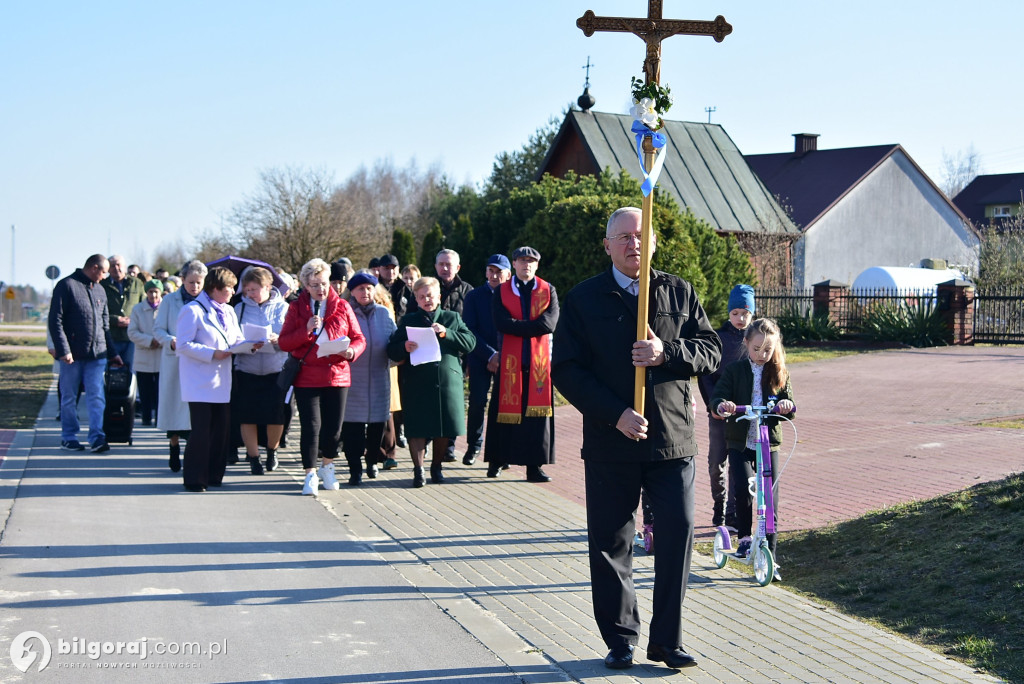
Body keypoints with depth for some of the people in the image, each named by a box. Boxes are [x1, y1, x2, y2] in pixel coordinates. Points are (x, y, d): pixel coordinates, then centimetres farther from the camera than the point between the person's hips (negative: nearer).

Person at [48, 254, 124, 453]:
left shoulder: (100, 290, 17)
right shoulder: (66, 285, -4)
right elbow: (55, 321, -8)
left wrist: (112, 353, 20)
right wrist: (63, 350, -15)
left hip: (97, 354, 5)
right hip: (72, 354, -5)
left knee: (97, 397, -4)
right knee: (69, 397, 5)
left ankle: (97, 437, -5)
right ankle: (69, 437, 14)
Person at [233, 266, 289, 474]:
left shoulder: (282, 308, 3)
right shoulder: (240, 308, 6)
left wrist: (278, 340, -21)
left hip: (276, 371, -1)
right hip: (246, 370, 1)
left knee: (276, 416, -1)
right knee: (247, 417, 0)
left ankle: (272, 450, 26)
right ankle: (253, 457, 15)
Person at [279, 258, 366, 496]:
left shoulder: (342, 307, 6)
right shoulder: (296, 308, 3)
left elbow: (359, 338, 6)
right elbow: (283, 342, -3)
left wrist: (352, 351, -15)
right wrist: (307, 330, -17)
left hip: (337, 375, 2)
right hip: (307, 377, -2)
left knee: (334, 427, 6)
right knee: (311, 427, -6)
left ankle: (327, 467, 31)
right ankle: (311, 474, 5)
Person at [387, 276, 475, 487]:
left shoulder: (453, 318, 12)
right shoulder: (408, 320, 11)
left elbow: (470, 343, 1)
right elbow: (391, 351, 5)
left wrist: (446, 333, -11)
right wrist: (404, 348, -17)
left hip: (448, 381, 1)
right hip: (417, 383, -1)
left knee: (444, 430, 6)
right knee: (417, 429, -4)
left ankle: (436, 466, 23)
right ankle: (418, 470, 5)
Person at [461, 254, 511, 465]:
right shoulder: (474, 296, 5)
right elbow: (469, 330, 0)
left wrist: (501, 356, -6)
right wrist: (490, 355, -9)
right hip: (479, 358, 0)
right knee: (477, 402, -5)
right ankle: (473, 446, 12)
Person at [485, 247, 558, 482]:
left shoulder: (548, 290, 7)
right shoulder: (502, 291, 7)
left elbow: (549, 323, -8)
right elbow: (501, 323, -9)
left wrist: (517, 326, -9)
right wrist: (532, 327, -11)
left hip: (539, 360, 0)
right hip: (509, 361, 0)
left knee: (537, 411, -2)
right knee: (505, 409, 3)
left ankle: (534, 466, 2)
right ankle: (496, 460, 16)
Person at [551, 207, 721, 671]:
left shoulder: (680, 293, 9)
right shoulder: (584, 300, 3)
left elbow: (711, 351, 6)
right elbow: (566, 370, -2)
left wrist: (667, 353, -14)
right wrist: (615, 414, -13)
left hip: (672, 440, 1)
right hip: (610, 442, -1)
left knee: (679, 533, -1)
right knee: (610, 545, 5)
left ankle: (666, 640, 12)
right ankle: (620, 641, 19)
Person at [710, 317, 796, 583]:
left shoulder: (779, 374, 6)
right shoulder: (734, 371, 1)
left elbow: (789, 406, 3)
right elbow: (717, 397, -6)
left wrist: (786, 407, -22)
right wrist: (721, 405, -30)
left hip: (769, 443, 1)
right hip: (740, 443, -1)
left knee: (770, 500, -2)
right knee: (743, 486, -22)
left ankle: (769, 558, 6)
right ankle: (744, 537, 1)